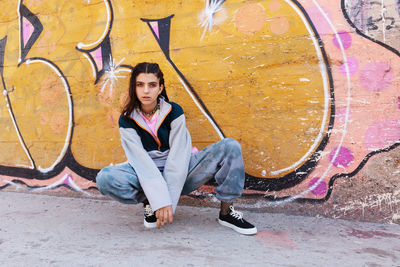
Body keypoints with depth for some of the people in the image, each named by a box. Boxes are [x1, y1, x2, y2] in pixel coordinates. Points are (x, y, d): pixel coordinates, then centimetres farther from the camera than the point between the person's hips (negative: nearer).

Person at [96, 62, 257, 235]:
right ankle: (149, 203, -5)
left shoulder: (174, 111, -8)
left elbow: (178, 157, -13)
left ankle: (226, 212, -10)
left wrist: (169, 202, -20)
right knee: (104, 178, -30)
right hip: (148, 178, 0)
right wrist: (160, 201, -26)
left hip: (179, 176, 1)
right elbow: (141, 161, -16)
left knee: (230, 146, -18)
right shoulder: (127, 120, -6)